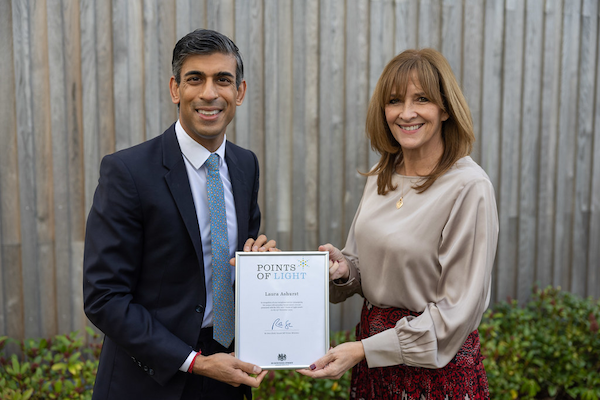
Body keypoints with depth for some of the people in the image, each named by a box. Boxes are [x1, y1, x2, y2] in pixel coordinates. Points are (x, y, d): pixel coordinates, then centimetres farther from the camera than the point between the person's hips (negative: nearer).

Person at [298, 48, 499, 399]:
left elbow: (458, 308, -18)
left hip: (437, 367, -5)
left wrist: (364, 350, -19)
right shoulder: (381, 176, 2)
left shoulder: (469, 187, -19)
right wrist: (344, 268, -11)